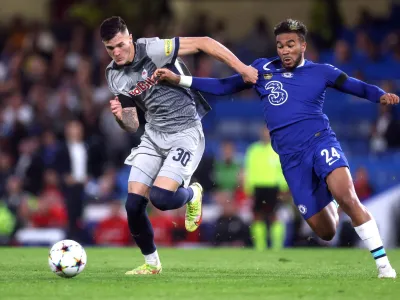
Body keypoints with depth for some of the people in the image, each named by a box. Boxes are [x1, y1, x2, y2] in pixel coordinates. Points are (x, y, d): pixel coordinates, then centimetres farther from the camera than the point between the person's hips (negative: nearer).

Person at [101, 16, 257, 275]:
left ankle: (192, 194, 14)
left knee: (160, 197, -23)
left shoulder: (153, 50, -16)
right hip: (154, 135, 6)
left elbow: (203, 43, -15)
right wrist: (120, 116, -13)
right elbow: (132, 126, 10)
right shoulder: (114, 76, 4)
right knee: (133, 204, -3)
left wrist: (241, 68, -20)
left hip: (185, 132, -6)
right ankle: (151, 263, 19)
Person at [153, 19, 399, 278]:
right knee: (326, 233, 1)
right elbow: (224, 87, 15)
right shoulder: (263, 69, 11)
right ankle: (329, 205, 41)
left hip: (320, 141, -2)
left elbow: (358, 87, 0)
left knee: (346, 196, -32)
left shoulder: (321, 72, 5)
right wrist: (178, 79, 8)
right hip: (291, 158, 2)